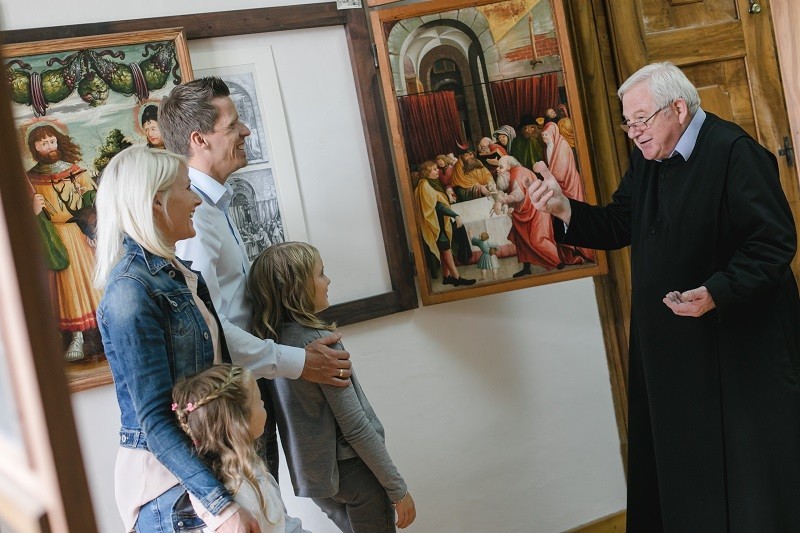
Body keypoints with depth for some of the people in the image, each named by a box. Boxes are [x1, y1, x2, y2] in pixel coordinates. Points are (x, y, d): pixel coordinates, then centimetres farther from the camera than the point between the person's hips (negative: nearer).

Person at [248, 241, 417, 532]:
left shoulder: (272, 338, 0)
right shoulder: (317, 340, -23)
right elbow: (355, 427, -21)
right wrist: (398, 489, -13)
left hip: (313, 474, 8)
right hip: (353, 472, -8)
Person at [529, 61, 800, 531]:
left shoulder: (734, 152, -16)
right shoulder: (647, 159, 9)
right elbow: (619, 227, 8)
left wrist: (717, 292, -29)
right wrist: (564, 208, -8)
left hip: (741, 345, -7)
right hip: (669, 350, 7)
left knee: (750, 468, 5)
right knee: (677, 467, 15)